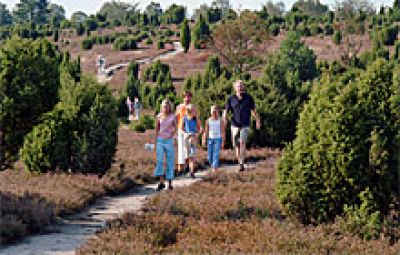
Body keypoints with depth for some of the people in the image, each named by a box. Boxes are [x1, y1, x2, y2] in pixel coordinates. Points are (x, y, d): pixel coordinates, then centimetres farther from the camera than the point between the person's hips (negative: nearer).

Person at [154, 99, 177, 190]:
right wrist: (156, 141, 8)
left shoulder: (173, 117, 1)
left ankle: (170, 182, 12)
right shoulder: (159, 117, 5)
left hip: (169, 141, -1)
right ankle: (161, 182, -12)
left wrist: (171, 136, -9)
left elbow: (175, 129, 8)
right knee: (160, 160, -11)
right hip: (160, 140, 1)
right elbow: (156, 129, 11)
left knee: (170, 161, 3)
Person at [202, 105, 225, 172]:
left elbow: (223, 132, -2)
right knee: (209, 156, 4)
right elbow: (206, 131, 7)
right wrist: (204, 140, -1)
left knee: (216, 154, -13)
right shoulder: (208, 120, 5)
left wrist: (223, 142, -6)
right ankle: (213, 166, 27)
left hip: (218, 139, -3)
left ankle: (215, 168, -13)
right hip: (210, 139, 3)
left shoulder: (220, 121, -2)